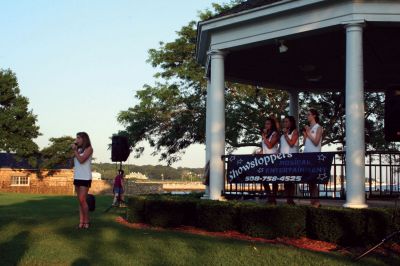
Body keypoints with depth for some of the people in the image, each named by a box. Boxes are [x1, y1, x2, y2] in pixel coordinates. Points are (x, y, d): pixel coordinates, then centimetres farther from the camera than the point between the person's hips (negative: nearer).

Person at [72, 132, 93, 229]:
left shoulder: (89, 149, -3)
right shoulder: (78, 149, 15)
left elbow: (81, 160, -15)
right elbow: (74, 163, 12)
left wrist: (75, 150, -8)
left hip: (85, 178, -7)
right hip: (77, 177, 7)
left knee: (82, 200, -11)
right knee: (80, 201, 5)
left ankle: (86, 221, -1)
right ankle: (81, 221, 6)